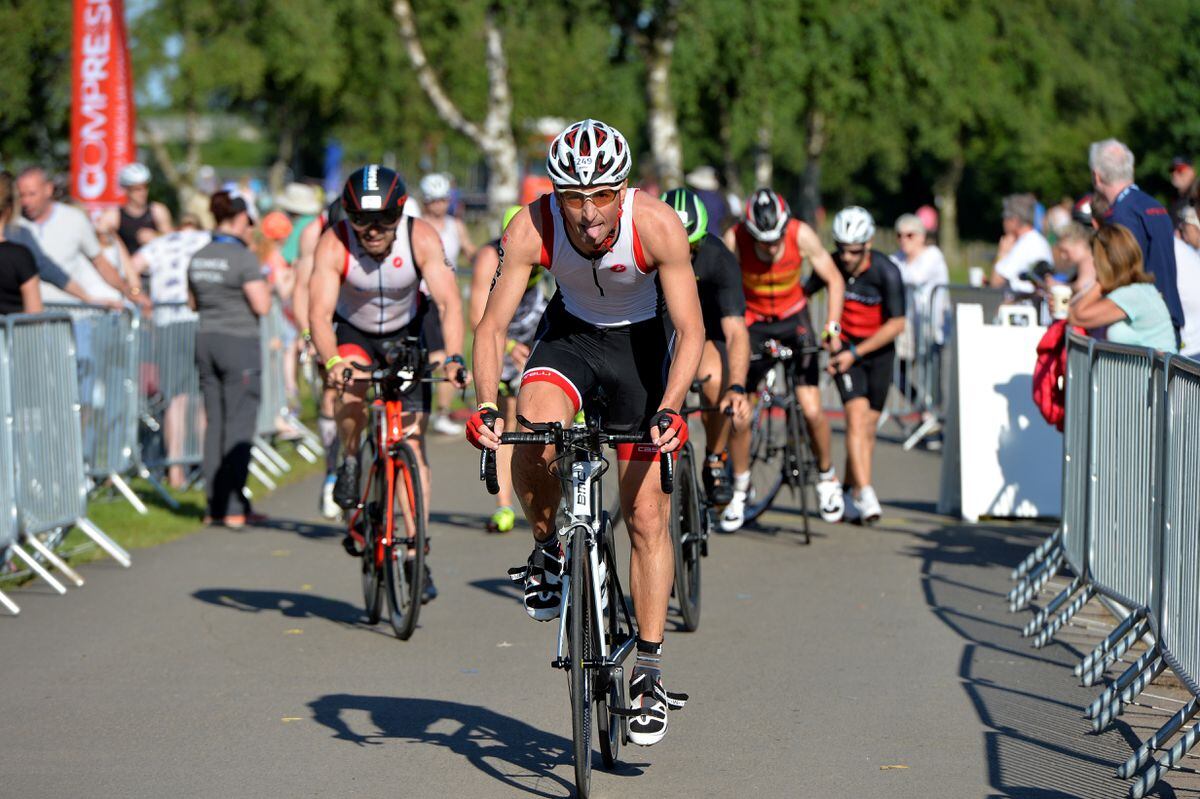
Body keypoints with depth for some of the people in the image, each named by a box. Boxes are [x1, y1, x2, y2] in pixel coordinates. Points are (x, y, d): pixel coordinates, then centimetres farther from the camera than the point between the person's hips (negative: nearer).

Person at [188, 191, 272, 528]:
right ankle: (234, 508, -3)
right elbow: (261, 306, -15)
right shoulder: (243, 258, -14)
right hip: (239, 343, -7)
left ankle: (214, 506, 12)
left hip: (206, 341, 7)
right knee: (239, 426, -2)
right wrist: (263, 286, 3)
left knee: (214, 423, 11)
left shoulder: (198, 258, 7)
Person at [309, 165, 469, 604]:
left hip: (405, 336, 0)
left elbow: (450, 302, -34)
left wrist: (454, 357, -50)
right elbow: (319, 312, -35)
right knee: (352, 381, -35)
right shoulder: (334, 244, -27)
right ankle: (349, 464, -6)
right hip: (352, 333, 0)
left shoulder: (421, 238, -27)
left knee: (412, 442, -9)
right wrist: (331, 361, -53)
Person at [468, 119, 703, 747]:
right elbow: (492, 324, -22)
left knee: (646, 513, -4)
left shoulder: (657, 225, -30)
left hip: (640, 343, -1)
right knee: (532, 437, -31)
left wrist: (668, 410, -41)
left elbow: (690, 330, -27)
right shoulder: (531, 228, -26)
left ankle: (649, 672, 7)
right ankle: (547, 550, -1)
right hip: (569, 335, 1)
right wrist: (486, 404, -38)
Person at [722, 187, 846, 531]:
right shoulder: (734, 240, -25)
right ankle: (740, 488, 15)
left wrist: (833, 328, -17)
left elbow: (834, 280, -9)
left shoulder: (802, 235, -22)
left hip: (793, 319, 0)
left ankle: (827, 477, 14)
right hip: (751, 322, 0)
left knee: (811, 410, -11)